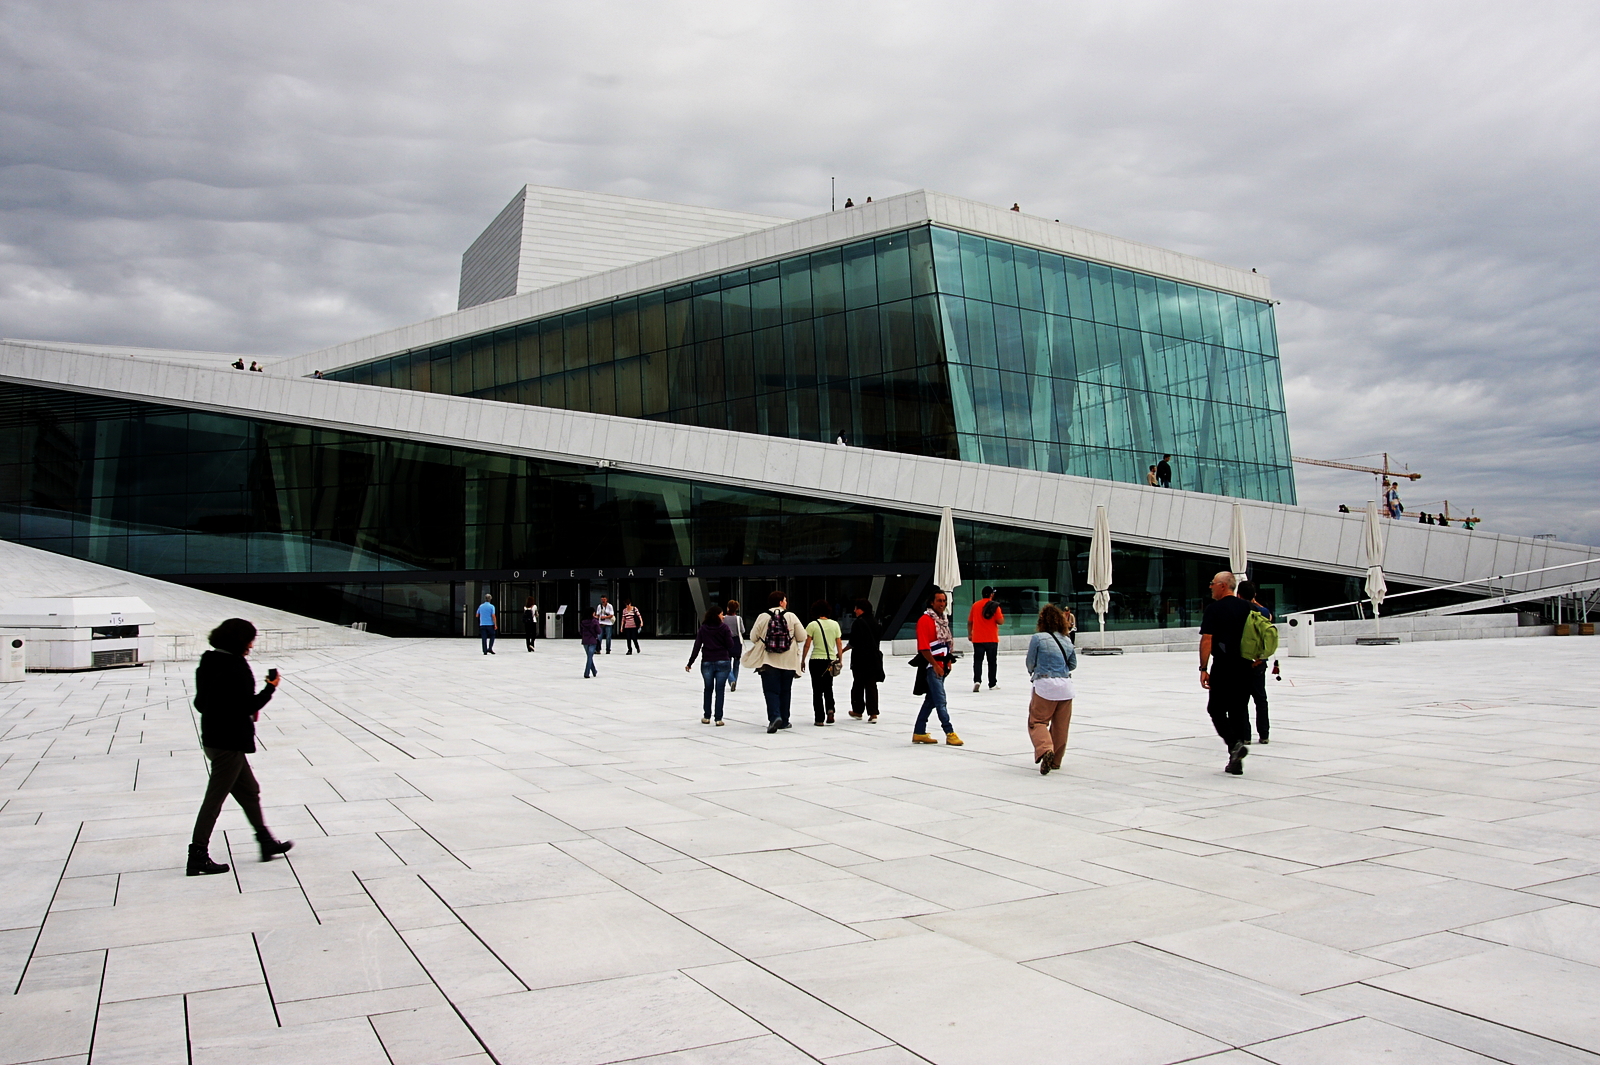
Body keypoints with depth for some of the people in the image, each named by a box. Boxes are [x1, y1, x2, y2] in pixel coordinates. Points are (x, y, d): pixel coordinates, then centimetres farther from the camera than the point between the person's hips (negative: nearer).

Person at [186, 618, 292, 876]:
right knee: (214, 799, 0)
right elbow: (249, 706, -21)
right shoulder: (236, 668, -21)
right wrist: (270, 688, -8)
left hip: (212, 737, 10)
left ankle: (266, 843, 29)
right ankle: (198, 857, 9)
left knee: (249, 791, 19)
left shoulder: (209, 663, 7)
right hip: (230, 743, -10)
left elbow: (200, 702, 12)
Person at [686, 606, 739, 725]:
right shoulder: (723, 628, -5)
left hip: (707, 663, 2)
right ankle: (718, 718, 0)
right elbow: (730, 645, -7)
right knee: (720, 690, 2)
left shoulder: (703, 628, 2)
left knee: (708, 689, 14)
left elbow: (697, 647, 0)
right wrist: (730, 635, 12)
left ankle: (706, 717, 17)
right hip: (722, 662, -2)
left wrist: (690, 663, 4)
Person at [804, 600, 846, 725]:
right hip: (831, 660, 3)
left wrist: (803, 660, 3)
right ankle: (830, 710, -5)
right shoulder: (835, 624, 2)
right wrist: (840, 660, 13)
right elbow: (839, 644, 4)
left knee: (817, 690, 6)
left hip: (816, 660, -3)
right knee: (828, 688, 18)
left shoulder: (813, 625, -7)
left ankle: (820, 718, 6)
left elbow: (807, 645, -6)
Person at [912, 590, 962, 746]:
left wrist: (948, 661, 15)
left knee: (931, 700, 12)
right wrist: (935, 665, -18)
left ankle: (919, 733, 19)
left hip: (941, 665, 9)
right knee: (940, 700, -8)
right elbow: (923, 647, -18)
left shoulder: (944, 619, 15)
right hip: (931, 665, -9)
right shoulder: (925, 620, -13)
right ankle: (949, 733, -5)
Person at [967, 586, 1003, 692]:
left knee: (978, 660, 2)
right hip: (992, 639, -2)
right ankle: (992, 684, 15)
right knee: (992, 661, 9)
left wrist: (969, 634, 19)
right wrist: (1002, 617, 11)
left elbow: (970, 621, 8)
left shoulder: (975, 605, 3)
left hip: (978, 639, 2)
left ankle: (977, 680, -17)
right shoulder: (994, 606, -7)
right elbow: (1000, 621, -11)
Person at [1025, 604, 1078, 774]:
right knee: (1060, 725, 15)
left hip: (1045, 685, -4)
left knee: (1037, 722, 4)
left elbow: (1030, 663, 0)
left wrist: (1033, 672, 21)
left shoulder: (1038, 638, -9)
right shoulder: (1067, 640, 5)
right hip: (1065, 686, 4)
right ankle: (1055, 760, 23)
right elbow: (1073, 664, 13)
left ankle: (1045, 750, -21)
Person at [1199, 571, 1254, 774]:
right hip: (1245, 667, 5)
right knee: (1239, 710, 10)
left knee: (1216, 709, 7)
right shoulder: (1247, 607, 8)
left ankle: (1235, 744, -14)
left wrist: (1203, 669, -10)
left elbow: (1207, 639, -12)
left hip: (1223, 667, -5)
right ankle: (1236, 761, 11)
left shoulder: (1214, 608, -7)